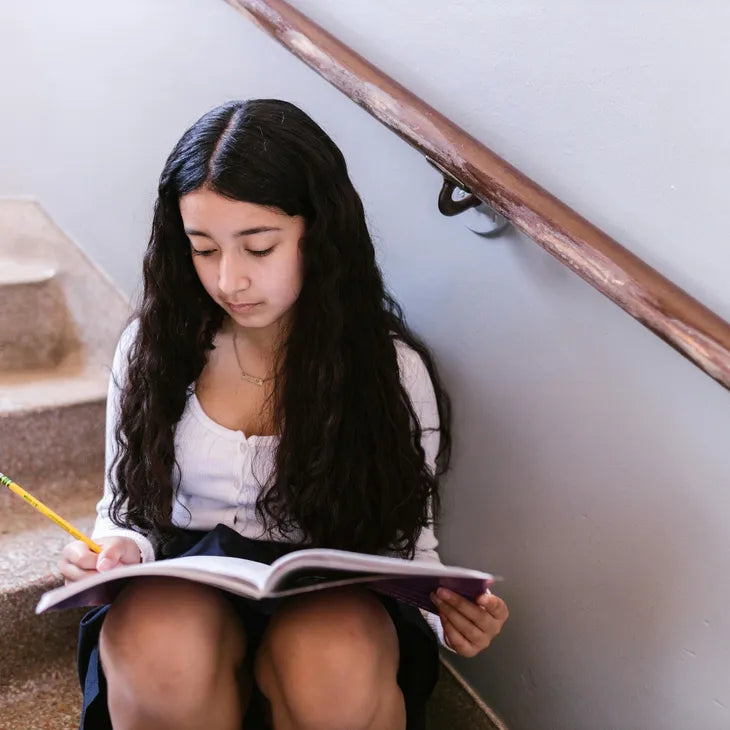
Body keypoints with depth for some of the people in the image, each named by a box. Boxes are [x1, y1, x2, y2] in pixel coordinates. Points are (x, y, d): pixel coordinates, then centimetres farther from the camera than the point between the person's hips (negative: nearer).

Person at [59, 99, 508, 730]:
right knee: (158, 648, -34)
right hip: (184, 590, 1)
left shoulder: (393, 368, -3)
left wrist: (447, 609, -18)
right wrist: (119, 552, -13)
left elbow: (408, 543, 4)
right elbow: (128, 508, 11)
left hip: (334, 604, -1)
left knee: (341, 667, -35)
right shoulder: (155, 345, 2)